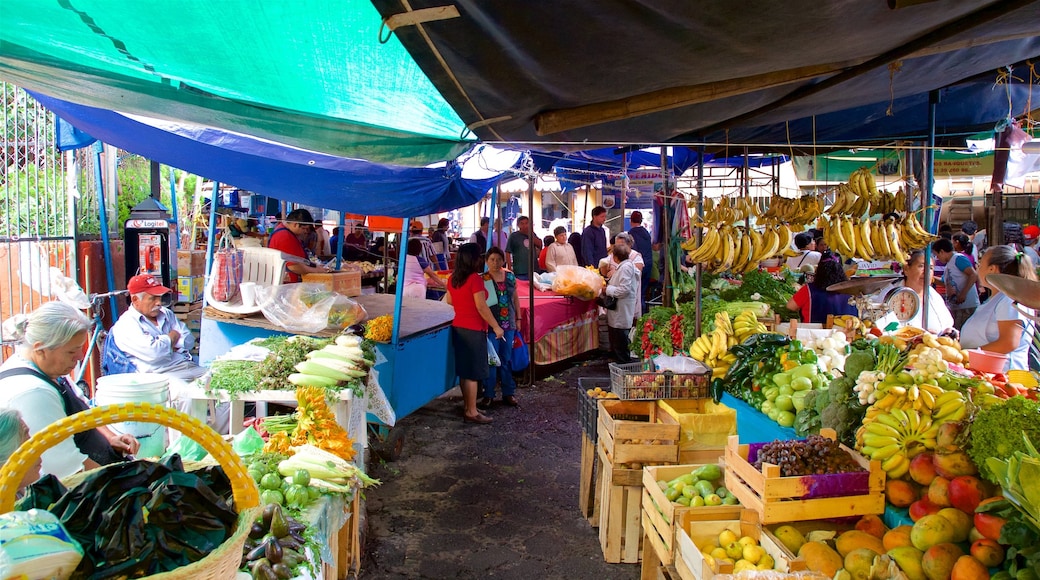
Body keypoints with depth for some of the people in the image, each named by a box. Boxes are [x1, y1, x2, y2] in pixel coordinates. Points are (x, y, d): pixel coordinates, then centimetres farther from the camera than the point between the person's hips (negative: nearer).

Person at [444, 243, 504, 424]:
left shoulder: (453, 278, 7)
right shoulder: (475, 279, -17)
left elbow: (449, 301, 19)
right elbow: (481, 307, -18)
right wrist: (496, 327, -11)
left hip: (458, 327, 8)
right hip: (474, 330, -8)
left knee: (464, 370, 15)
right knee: (473, 373, -1)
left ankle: (467, 406, 25)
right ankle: (471, 412, 5)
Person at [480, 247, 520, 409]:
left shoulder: (510, 277, 6)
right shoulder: (483, 279, -7)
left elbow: (515, 299, 15)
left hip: (508, 324, 4)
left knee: (507, 359, 11)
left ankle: (508, 393, 22)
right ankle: (488, 395, 11)